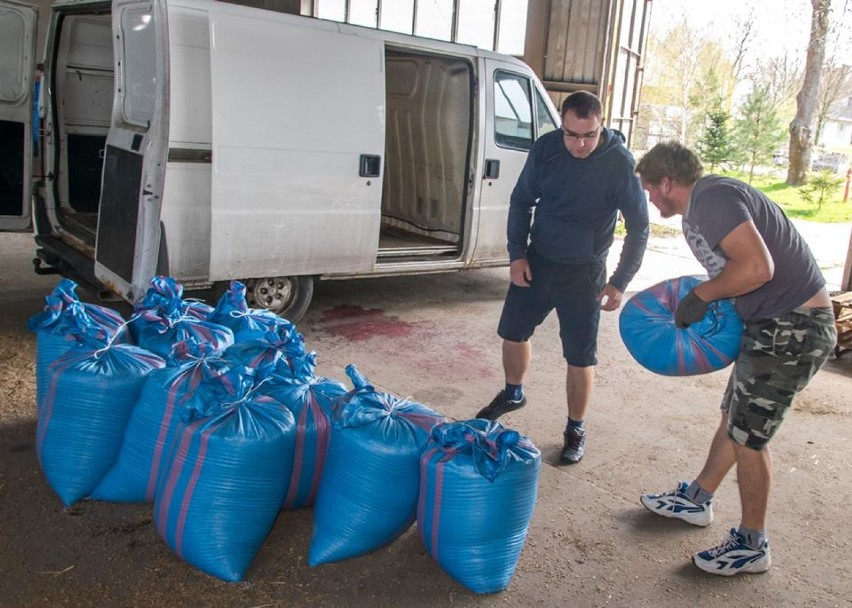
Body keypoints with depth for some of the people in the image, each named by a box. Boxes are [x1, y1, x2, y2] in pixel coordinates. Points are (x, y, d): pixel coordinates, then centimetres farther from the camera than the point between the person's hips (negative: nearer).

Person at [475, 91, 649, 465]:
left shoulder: (620, 164, -18)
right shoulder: (546, 147, -9)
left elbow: (639, 228, -10)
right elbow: (522, 200, 3)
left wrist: (620, 282, -14)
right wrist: (517, 254, -4)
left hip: (583, 272, -4)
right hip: (536, 260, 4)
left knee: (581, 356, 2)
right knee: (513, 331, 15)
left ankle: (575, 430, 22)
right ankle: (513, 395, 42)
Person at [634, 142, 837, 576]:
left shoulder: (713, 197, -19)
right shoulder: (698, 209, 13)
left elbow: (757, 266, -30)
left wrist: (700, 295, -18)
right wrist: (703, 301, 7)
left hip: (794, 328, -10)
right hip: (772, 325, 10)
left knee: (746, 434, -1)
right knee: (733, 418, 20)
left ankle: (752, 545, 16)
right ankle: (696, 500, 38)